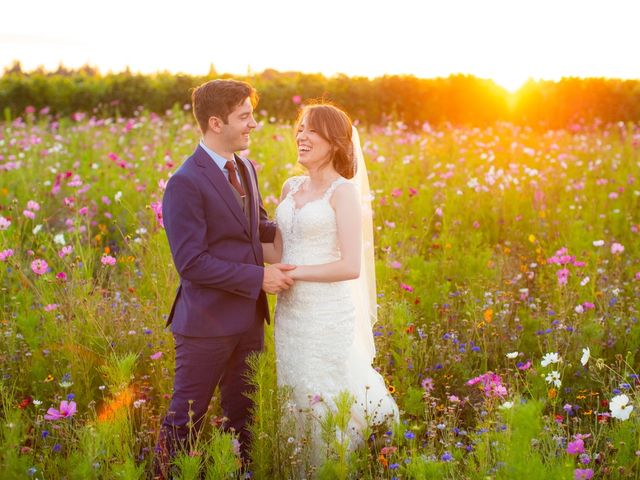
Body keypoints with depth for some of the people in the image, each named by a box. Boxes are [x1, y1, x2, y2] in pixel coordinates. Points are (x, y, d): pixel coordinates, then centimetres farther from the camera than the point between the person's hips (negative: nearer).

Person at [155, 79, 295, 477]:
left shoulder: (245, 168, 9)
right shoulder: (186, 183, -18)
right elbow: (192, 263, -22)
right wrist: (258, 277, -19)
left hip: (249, 318, 8)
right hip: (208, 323, -8)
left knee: (241, 414, 19)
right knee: (186, 419, 6)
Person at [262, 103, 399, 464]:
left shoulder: (344, 191, -11)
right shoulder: (291, 188, 9)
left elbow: (351, 267, -17)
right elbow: (278, 254, 9)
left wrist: (292, 272, -14)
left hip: (328, 315, -6)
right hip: (291, 311, 6)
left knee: (324, 404, 5)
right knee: (296, 397, 15)